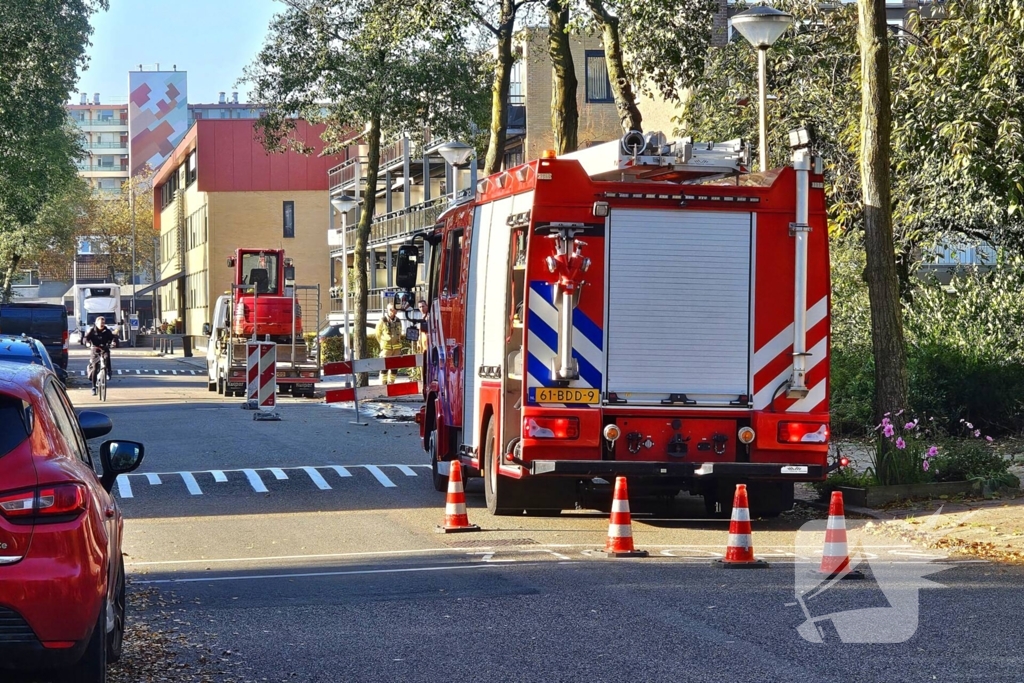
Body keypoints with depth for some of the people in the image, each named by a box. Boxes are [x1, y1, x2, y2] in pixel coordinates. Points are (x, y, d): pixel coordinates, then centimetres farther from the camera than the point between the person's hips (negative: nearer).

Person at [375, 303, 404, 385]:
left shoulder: (398, 321, 8)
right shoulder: (383, 321, -5)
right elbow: (378, 334, 4)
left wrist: (399, 346, 13)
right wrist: (383, 344, 6)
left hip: (396, 348, 5)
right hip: (386, 347, -5)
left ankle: (391, 383, 14)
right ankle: (383, 384, -6)